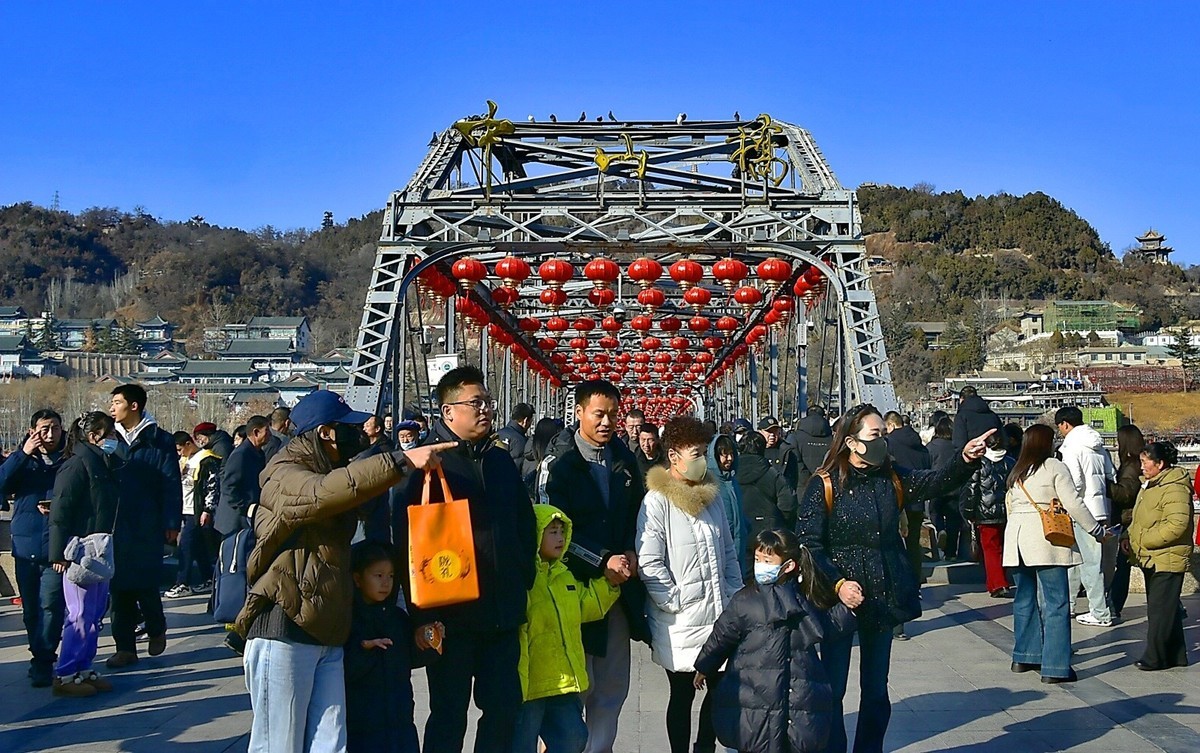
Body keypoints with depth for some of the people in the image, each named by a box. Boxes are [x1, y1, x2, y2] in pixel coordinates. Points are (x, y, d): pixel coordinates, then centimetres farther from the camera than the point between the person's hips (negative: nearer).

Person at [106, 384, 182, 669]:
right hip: (114, 525, 4)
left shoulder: (159, 440, -3)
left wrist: (171, 523, -11)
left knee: (146, 584, -1)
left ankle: (156, 629, 25)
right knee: (119, 587, 5)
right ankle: (125, 646, 12)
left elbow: (172, 484, -6)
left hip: (147, 526, -4)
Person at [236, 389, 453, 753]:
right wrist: (401, 461, -36)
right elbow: (322, 493, -31)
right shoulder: (284, 476, -8)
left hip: (328, 635, 8)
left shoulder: (333, 473, 21)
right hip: (283, 632, -8)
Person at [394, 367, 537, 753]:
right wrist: (425, 608, -12)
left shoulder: (501, 460, 12)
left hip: (503, 611, 6)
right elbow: (406, 534, -11)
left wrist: (522, 582, 13)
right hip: (451, 615, -6)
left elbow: (525, 524, 20)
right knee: (449, 714, 4)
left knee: (504, 706, 11)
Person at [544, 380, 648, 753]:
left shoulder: (625, 460, 9)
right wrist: (603, 563, -17)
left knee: (613, 686, 11)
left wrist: (631, 553, -1)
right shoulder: (559, 463, -9)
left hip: (619, 586, 6)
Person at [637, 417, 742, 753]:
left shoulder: (710, 496, 11)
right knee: (682, 694, 7)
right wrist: (676, 602, -16)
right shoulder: (657, 501, -11)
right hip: (681, 623, -6)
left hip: (719, 615, 6)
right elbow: (648, 562, -15)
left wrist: (736, 596, 8)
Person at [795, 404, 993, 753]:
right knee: (833, 688, 3)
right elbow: (808, 543, -13)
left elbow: (936, 481, -8)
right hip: (840, 598, -5)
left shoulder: (892, 479, 4)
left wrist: (965, 460, -26)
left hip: (883, 598, 5)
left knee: (876, 689, 15)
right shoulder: (824, 485, -10)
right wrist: (837, 584, -22)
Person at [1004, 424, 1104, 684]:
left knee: (1025, 599, 17)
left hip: (1016, 537, 7)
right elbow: (1073, 504, -8)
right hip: (1045, 541, -7)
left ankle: (1023, 657, 24)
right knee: (1056, 604, -5)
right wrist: (1097, 530, 1)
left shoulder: (1015, 473, 15)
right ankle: (1055, 668, -8)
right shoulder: (1055, 467, -4)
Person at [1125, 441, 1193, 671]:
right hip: (1151, 560, 10)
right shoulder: (1150, 486, 15)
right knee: (1168, 609, 16)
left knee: (1160, 610, -5)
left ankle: (1155, 658, 1)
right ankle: (1175, 655, 25)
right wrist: (1131, 538, 9)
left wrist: (1143, 541, -21)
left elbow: (1176, 526, -26)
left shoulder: (1174, 489, -17)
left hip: (1167, 560, -10)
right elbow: (1141, 520, 26)